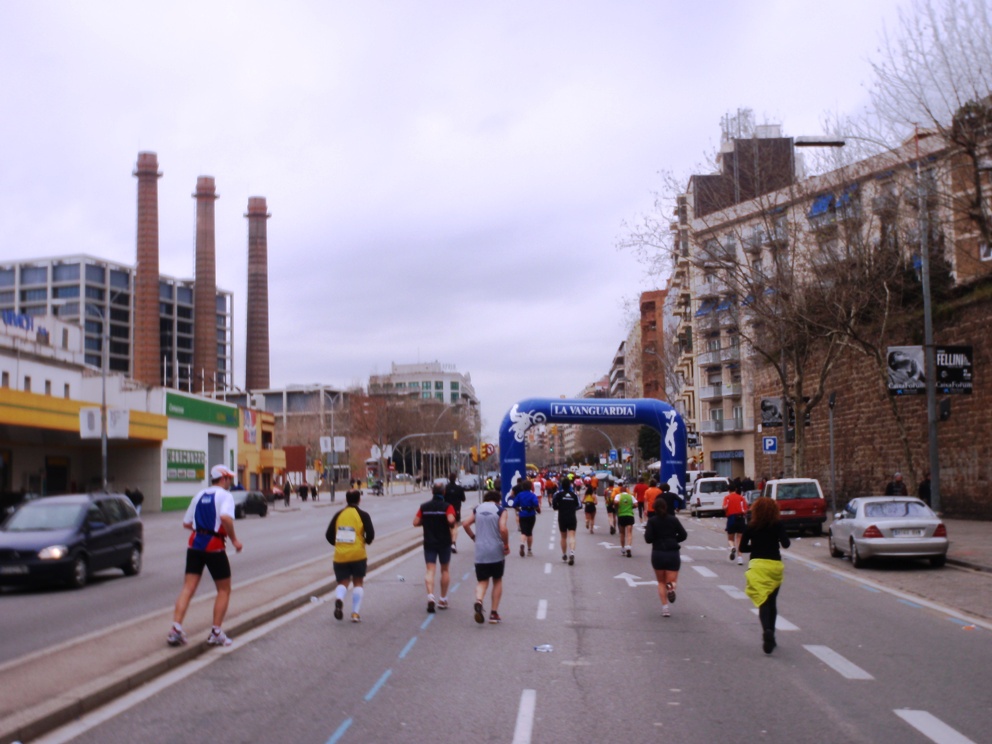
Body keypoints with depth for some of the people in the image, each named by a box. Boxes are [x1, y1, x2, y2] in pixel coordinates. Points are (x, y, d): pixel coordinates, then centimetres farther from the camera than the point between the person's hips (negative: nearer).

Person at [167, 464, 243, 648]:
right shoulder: (224, 495, -4)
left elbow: (186, 523, 17)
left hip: (194, 545, 5)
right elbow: (226, 517, -24)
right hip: (214, 546, -5)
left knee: (188, 588, 3)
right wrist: (234, 540, -15)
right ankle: (216, 633, 7)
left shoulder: (200, 495, 16)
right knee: (224, 590, 8)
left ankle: (176, 628, -11)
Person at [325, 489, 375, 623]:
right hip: (358, 555, -2)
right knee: (358, 582, 13)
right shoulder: (363, 515, -3)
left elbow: (329, 535, 5)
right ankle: (355, 613, 7)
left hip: (340, 555, 2)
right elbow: (370, 534, -10)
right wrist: (367, 541, 12)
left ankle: (339, 598, -23)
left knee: (343, 582, 10)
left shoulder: (339, 515, 5)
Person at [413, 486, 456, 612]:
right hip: (444, 542, -1)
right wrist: (452, 524, -2)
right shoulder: (447, 506, -7)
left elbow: (416, 522, -1)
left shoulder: (424, 507, 1)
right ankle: (443, 599, 21)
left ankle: (430, 596, -23)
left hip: (429, 543, 1)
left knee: (430, 570, -1)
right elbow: (451, 520, -24)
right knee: (445, 570, 15)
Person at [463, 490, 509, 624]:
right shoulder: (500, 510, -4)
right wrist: (506, 545, -5)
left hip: (480, 552, 2)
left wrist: (474, 538, 12)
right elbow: (503, 529, -17)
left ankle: (478, 601, -24)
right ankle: (494, 613, 12)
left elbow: (466, 524, 1)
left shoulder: (477, 509, 8)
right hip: (496, 552, -2)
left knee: (482, 581, 7)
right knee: (497, 581, 15)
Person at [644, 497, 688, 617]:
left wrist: (646, 531, 9)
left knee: (661, 582, 15)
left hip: (658, 554, 0)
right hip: (673, 553, 0)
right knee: (672, 580, 6)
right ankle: (672, 586, -31)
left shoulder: (652, 521, -5)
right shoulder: (673, 519, 1)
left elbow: (648, 539, -12)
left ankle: (665, 607, 1)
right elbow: (683, 535, 1)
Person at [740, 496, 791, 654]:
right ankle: (770, 634, 23)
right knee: (772, 602, 17)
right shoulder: (778, 525, -1)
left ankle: (767, 631, -31)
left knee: (762, 601, -8)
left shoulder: (751, 526, 2)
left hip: (757, 565, -1)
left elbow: (742, 548, 4)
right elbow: (785, 544, -11)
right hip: (775, 565, 1)